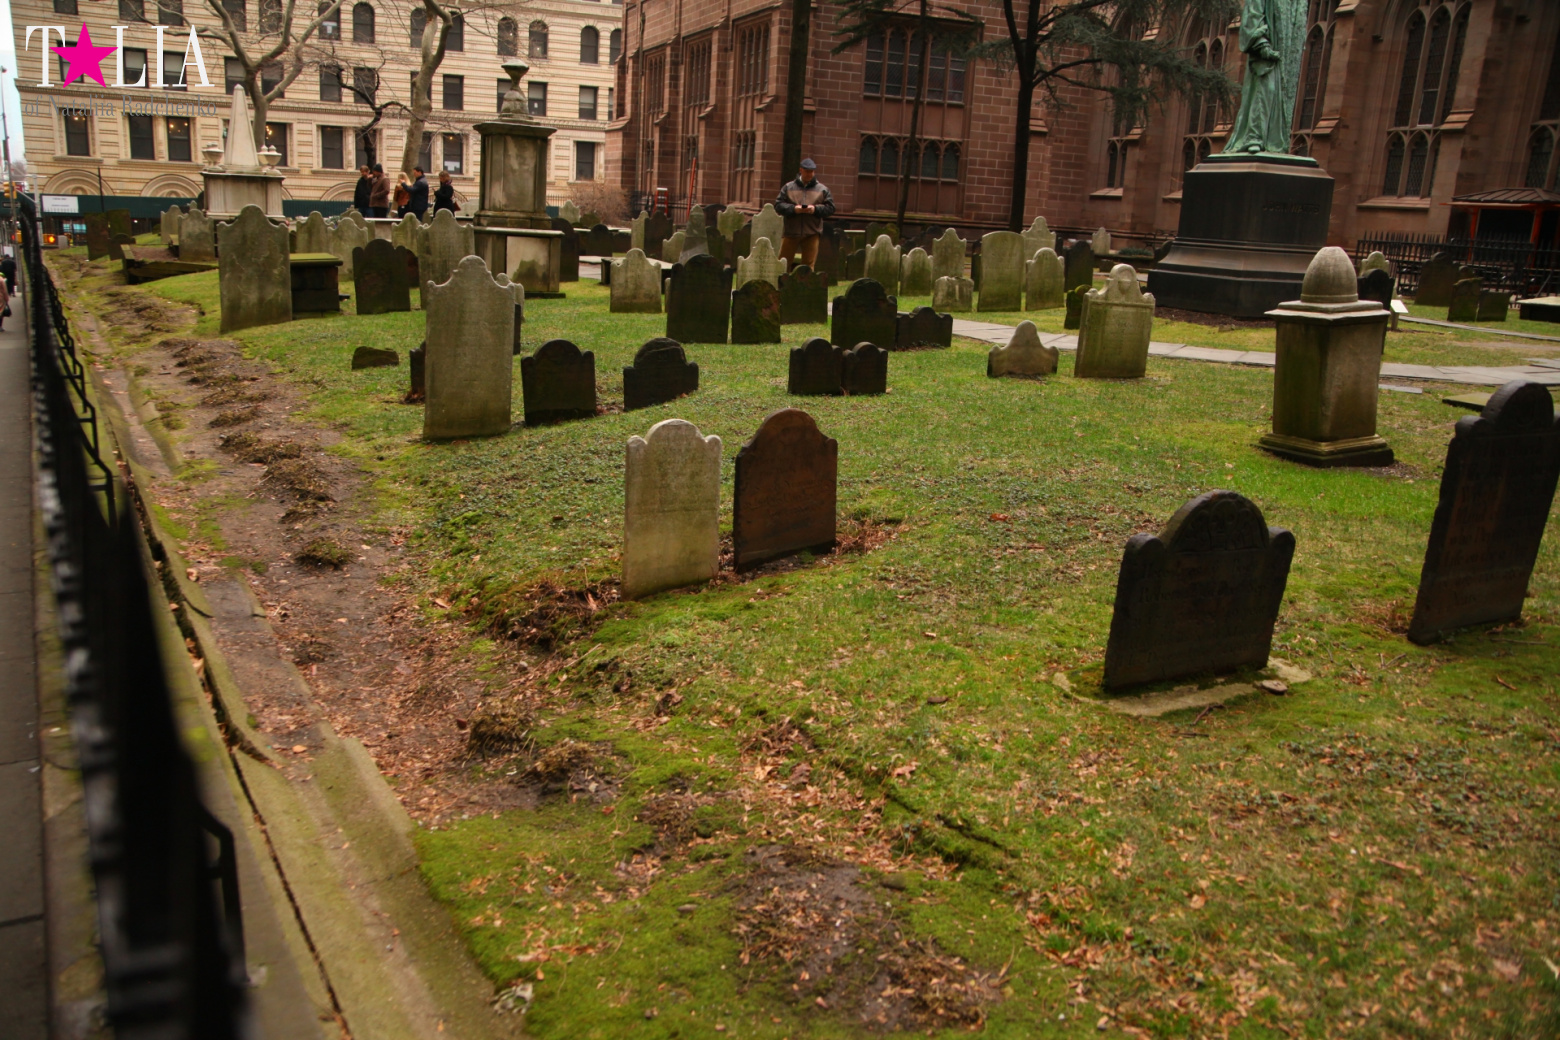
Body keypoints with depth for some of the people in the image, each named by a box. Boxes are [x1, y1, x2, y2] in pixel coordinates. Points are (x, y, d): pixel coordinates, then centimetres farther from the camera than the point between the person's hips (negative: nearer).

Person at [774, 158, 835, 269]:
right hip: (791, 231, 0)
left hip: (812, 233, 0)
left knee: (809, 263, 1)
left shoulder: (822, 189, 8)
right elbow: (778, 205, 1)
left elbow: (830, 208, 3)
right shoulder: (789, 187, 7)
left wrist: (815, 209, -14)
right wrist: (793, 209, -15)